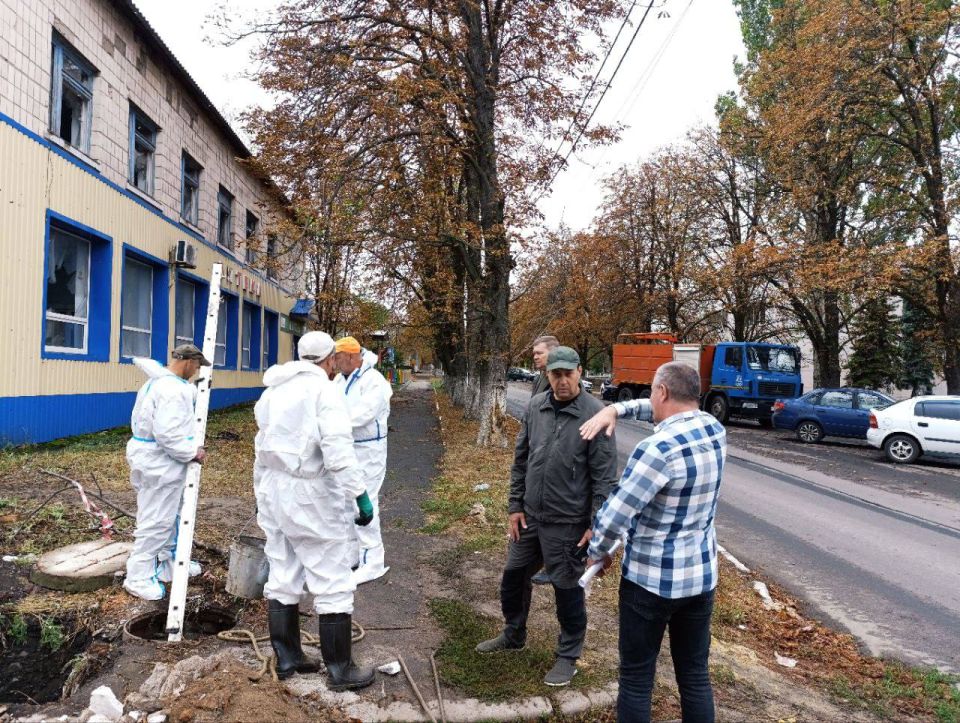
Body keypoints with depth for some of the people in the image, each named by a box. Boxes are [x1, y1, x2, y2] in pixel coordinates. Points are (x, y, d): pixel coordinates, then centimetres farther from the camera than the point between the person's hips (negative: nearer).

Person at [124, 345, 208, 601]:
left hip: (153, 459, 11)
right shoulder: (173, 389, -23)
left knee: (170, 515, 23)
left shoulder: (158, 381, 12)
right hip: (160, 464, -11)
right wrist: (192, 452, -18)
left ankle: (171, 560, 37)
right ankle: (138, 578, 10)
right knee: (155, 521, 0)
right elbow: (167, 434, -28)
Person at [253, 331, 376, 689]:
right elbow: (338, 449, -22)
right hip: (309, 496, -8)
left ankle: (287, 657, 28)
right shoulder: (324, 389, -12)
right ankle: (340, 669, 9)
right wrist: (360, 494, -21)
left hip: (272, 489, 9)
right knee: (333, 582, 1)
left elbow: (263, 446, 17)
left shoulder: (274, 390, 13)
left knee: (282, 576, 17)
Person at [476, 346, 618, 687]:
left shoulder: (595, 414, -15)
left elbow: (604, 474, -13)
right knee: (514, 576, 19)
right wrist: (515, 505, 7)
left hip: (568, 522, -6)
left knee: (567, 589, 9)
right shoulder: (535, 407, 1)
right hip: (530, 516, 6)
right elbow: (521, 460, 8)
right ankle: (513, 634, 44)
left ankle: (568, 656, 30)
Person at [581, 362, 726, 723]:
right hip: (702, 576, 7)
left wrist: (598, 553, -4)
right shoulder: (715, 429, -2)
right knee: (695, 675, 19)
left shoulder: (658, 448, -25)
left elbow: (614, 515, -23)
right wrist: (616, 408, 5)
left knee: (636, 679, 11)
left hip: (650, 579, -7)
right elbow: (667, 411, 17)